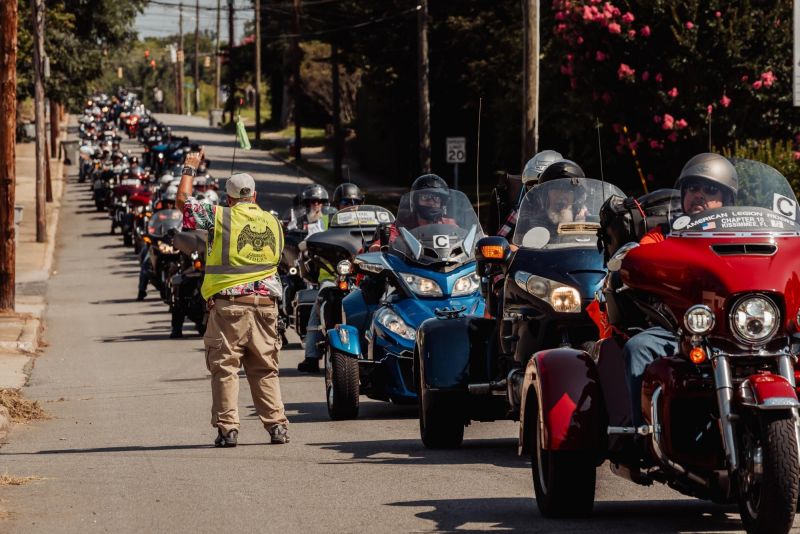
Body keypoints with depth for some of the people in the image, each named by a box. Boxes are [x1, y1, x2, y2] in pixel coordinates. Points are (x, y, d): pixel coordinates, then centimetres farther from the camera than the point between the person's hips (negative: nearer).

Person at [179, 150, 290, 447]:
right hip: (265, 303, 4)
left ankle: (227, 428, -5)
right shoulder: (272, 222, 11)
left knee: (225, 368, 0)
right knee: (265, 369, 10)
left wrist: (189, 168, 20)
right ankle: (277, 426, 4)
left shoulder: (220, 217, -3)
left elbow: (184, 200, 6)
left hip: (229, 303, -4)